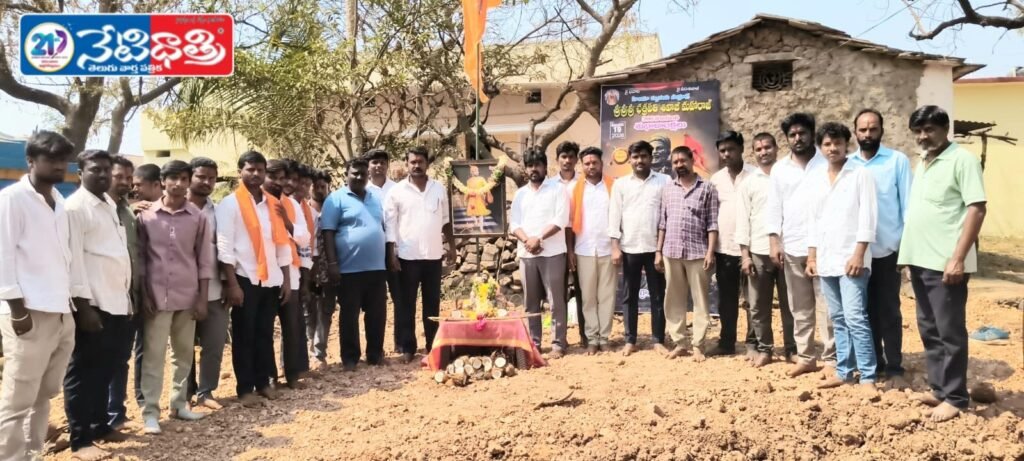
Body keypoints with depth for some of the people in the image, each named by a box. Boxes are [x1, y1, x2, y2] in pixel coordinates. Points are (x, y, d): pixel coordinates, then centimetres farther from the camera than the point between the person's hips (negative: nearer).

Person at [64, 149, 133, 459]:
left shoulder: (110, 205, 15)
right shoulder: (75, 207, -9)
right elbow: (74, 260, -15)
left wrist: (128, 295, 16)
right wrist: (84, 306, -18)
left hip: (117, 302, 8)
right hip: (93, 304, -8)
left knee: (104, 370, 16)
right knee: (83, 372, 1)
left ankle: (100, 425, 28)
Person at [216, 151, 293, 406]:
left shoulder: (273, 204, 11)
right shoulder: (230, 204, -5)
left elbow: (283, 244, 12)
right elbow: (224, 247, -11)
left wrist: (286, 280, 8)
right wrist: (232, 284, -16)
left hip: (271, 280, 5)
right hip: (245, 279, -5)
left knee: (265, 333, 12)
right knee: (244, 335, 4)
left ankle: (263, 381, 23)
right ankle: (245, 388, 12)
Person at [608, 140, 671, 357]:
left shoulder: (664, 181, 3)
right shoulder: (620, 184, 6)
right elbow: (614, 215, 4)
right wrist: (615, 247, -3)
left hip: (656, 247, -1)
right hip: (629, 248, 1)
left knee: (658, 296, 5)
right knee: (630, 296, 7)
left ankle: (658, 340, 14)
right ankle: (630, 340, 15)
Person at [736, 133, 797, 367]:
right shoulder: (748, 183, 6)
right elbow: (743, 221, 4)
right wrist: (745, 255, -2)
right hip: (759, 252, 1)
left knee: (789, 303, 5)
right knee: (758, 306, 5)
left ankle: (791, 349, 16)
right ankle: (764, 349, 15)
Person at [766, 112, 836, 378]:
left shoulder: (826, 164, -1)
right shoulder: (780, 169, 10)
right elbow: (773, 207, 9)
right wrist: (774, 242, 1)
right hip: (792, 248, 4)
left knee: (826, 306, -1)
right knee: (800, 308, 10)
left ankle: (831, 359, 7)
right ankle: (806, 357, 18)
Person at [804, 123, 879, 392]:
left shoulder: (861, 174, -2)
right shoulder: (815, 179, 13)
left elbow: (868, 216, -8)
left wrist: (859, 254, -15)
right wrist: (812, 257, 10)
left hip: (851, 257, -6)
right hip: (826, 259, 6)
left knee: (855, 318, -10)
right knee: (838, 319, 10)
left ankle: (868, 377, -5)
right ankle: (844, 371, 17)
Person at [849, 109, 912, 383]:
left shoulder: (898, 161, -1)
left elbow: (908, 204, -2)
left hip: (888, 249, -2)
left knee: (889, 310, 4)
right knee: (866, 309, 11)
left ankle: (894, 367, 13)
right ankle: (872, 363, 22)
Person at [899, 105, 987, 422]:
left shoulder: (962, 160, -8)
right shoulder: (923, 163, 16)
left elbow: (977, 209, -15)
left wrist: (958, 258, -20)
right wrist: (909, 253, 15)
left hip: (945, 262, -8)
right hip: (920, 260, 8)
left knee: (950, 331, 0)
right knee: (929, 330, 14)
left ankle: (955, 397, 9)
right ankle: (938, 388, 24)